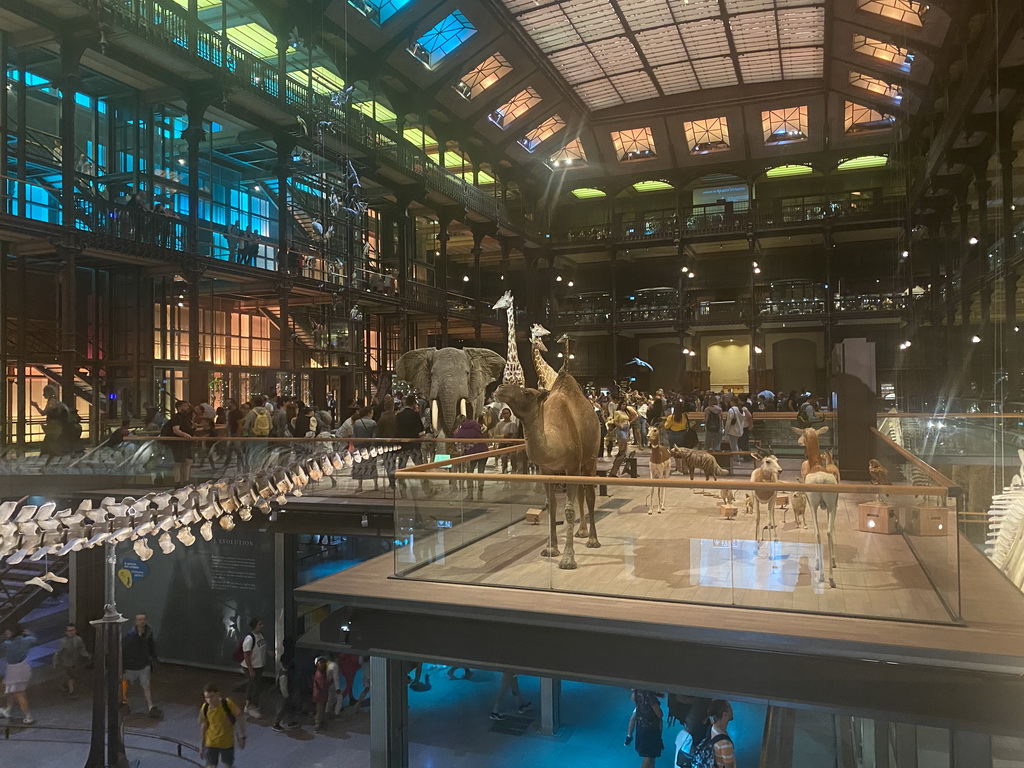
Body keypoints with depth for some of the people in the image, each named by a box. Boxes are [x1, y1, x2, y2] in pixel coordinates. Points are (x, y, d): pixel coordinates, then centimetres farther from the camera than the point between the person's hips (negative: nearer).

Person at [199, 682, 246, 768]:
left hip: (227, 742, -1)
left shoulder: (228, 704, -23)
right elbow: (203, 727, 0)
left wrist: (242, 738, -10)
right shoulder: (204, 708, -14)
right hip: (211, 743, 1)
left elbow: (240, 719, -13)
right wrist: (201, 747, 5)